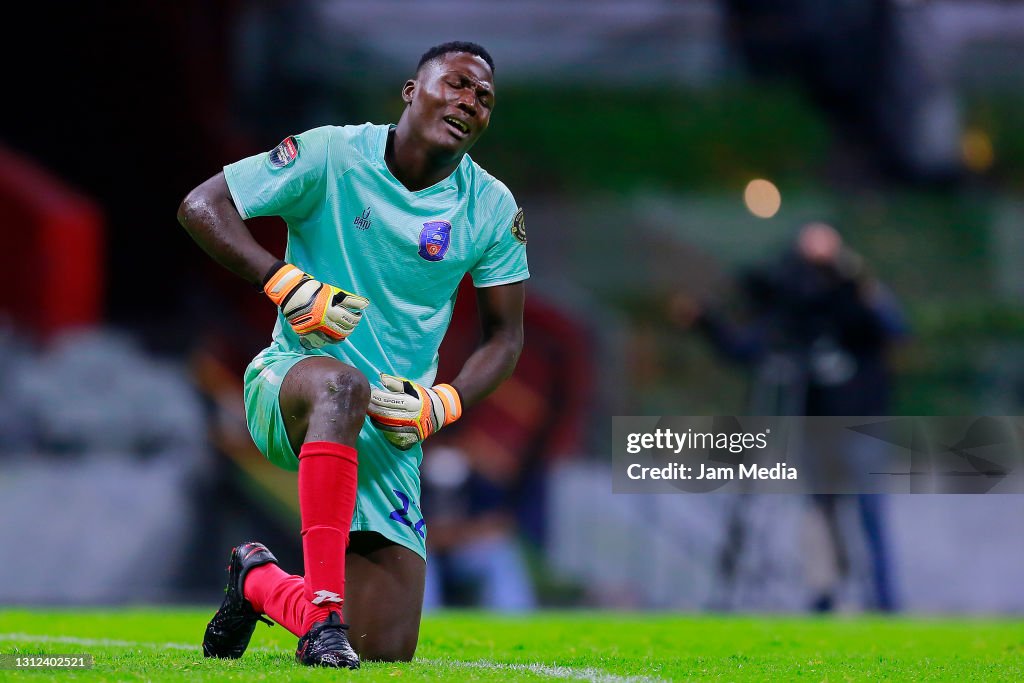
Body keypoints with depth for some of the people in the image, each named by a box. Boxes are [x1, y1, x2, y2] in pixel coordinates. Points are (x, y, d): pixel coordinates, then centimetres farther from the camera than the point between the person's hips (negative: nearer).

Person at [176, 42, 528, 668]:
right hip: (288, 382, -4)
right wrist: (289, 284, -20)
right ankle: (324, 612, -40)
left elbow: (505, 335, 8)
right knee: (341, 385, -44)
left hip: (391, 431, 4)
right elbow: (201, 207, -8)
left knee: (386, 650, -3)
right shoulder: (333, 157, -9)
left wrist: (442, 404, -10)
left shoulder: (493, 209, 1)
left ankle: (260, 581, 32)